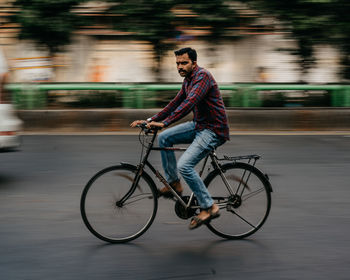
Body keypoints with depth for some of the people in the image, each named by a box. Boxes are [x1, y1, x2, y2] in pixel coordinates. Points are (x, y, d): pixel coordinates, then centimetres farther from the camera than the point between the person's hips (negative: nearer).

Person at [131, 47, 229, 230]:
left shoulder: (202, 76, -19)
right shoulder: (188, 80, 12)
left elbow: (189, 103, -33)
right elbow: (175, 103, 16)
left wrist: (164, 123, -40)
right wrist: (151, 120, 6)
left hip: (213, 130, -9)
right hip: (199, 125, 9)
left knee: (184, 166, -21)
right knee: (164, 138, 2)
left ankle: (209, 207, -9)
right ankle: (173, 183, 11)